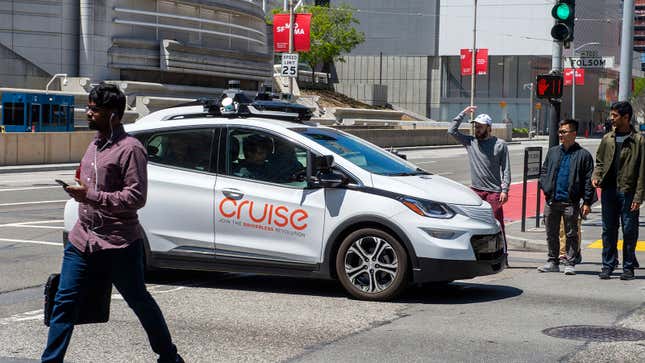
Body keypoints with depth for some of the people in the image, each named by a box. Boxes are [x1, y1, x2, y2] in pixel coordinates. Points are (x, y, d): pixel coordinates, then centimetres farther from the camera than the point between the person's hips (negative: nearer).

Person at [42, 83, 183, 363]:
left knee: (140, 302, 7)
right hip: (82, 241, 7)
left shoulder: (130, 148, -13)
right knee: (64, 302, 1)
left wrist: (90, 196, -23)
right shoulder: (95, 145, 15)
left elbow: (136, 197, -19)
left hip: (118, 246, -7)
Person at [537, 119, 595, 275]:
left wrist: (587, 202, -9)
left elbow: (588, 180, -4)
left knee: (571, 234, 2)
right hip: (551, 201, 4)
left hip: (571, 202, -4)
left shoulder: (583, 155, -2)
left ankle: (570, 263, 10)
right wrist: (545, 187, 1)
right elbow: (544, 172, 18)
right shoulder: (553, 152, 12)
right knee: (551, 234, 11)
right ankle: (553, 262, 22)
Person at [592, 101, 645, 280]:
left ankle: (628, 267, 12)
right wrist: (596, 176, 0)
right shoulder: (607, 139, 10)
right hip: (608, 190, 4)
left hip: (628, 191, -4)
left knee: (629, 230, 2)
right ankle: (608, 265, 16)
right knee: (609, 230, 8)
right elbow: (600, 161, 21)